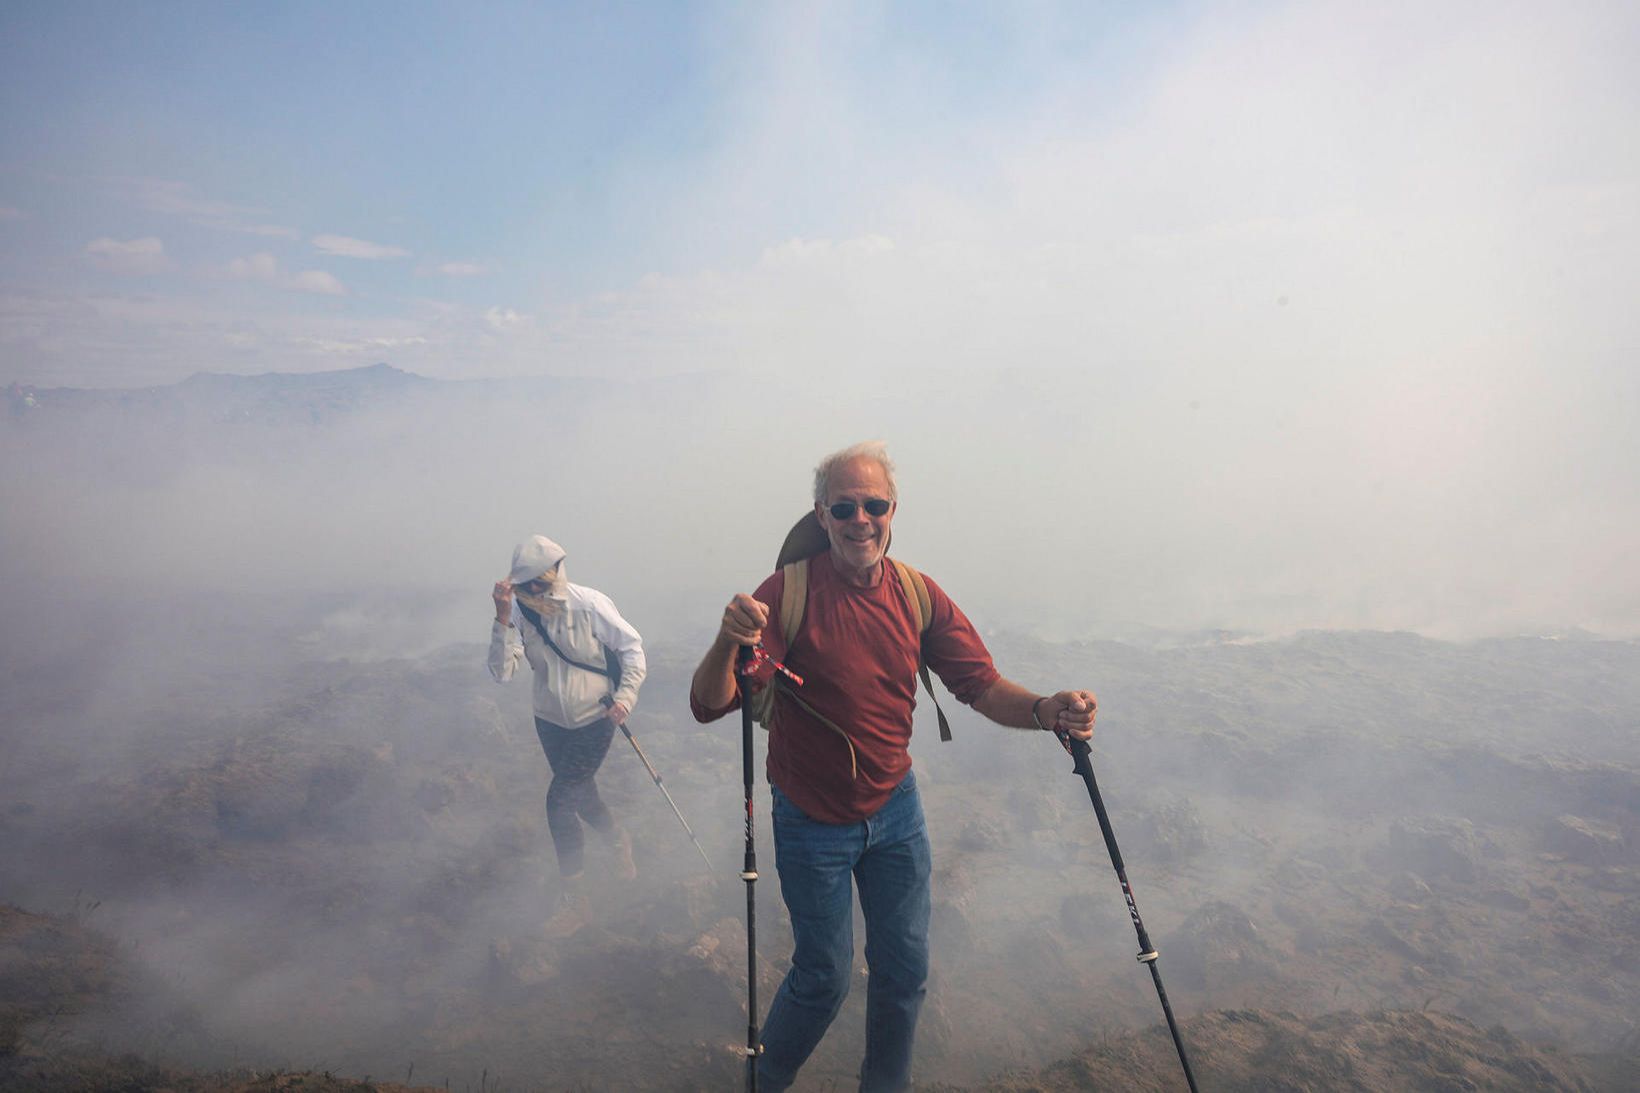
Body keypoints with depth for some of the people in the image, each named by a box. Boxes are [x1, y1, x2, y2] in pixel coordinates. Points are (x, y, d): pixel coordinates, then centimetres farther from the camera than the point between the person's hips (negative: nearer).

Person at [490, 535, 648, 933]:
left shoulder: (590, 604, -22)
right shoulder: (518, 613, -15)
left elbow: (631, 646, -10)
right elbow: (502, 672, -23)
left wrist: (625, 696, -20)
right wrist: (502, 617, -33)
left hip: (595, 718, -4)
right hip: (551, 721, 4)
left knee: (560, 799, -11)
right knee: (580, 795, 20)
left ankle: (573, 898, 4)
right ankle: (619, 841, 52)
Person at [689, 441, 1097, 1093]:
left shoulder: (918, 595, -6)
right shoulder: (790, 592, -21)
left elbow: (982, 685, -6)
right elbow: (709, 705, -28)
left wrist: (1045, 711, -27)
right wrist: (727, 643, -50)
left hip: (895, 811, 4)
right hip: (812, 822, -4)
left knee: (905, 970, 14)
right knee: (823, 977, 8)